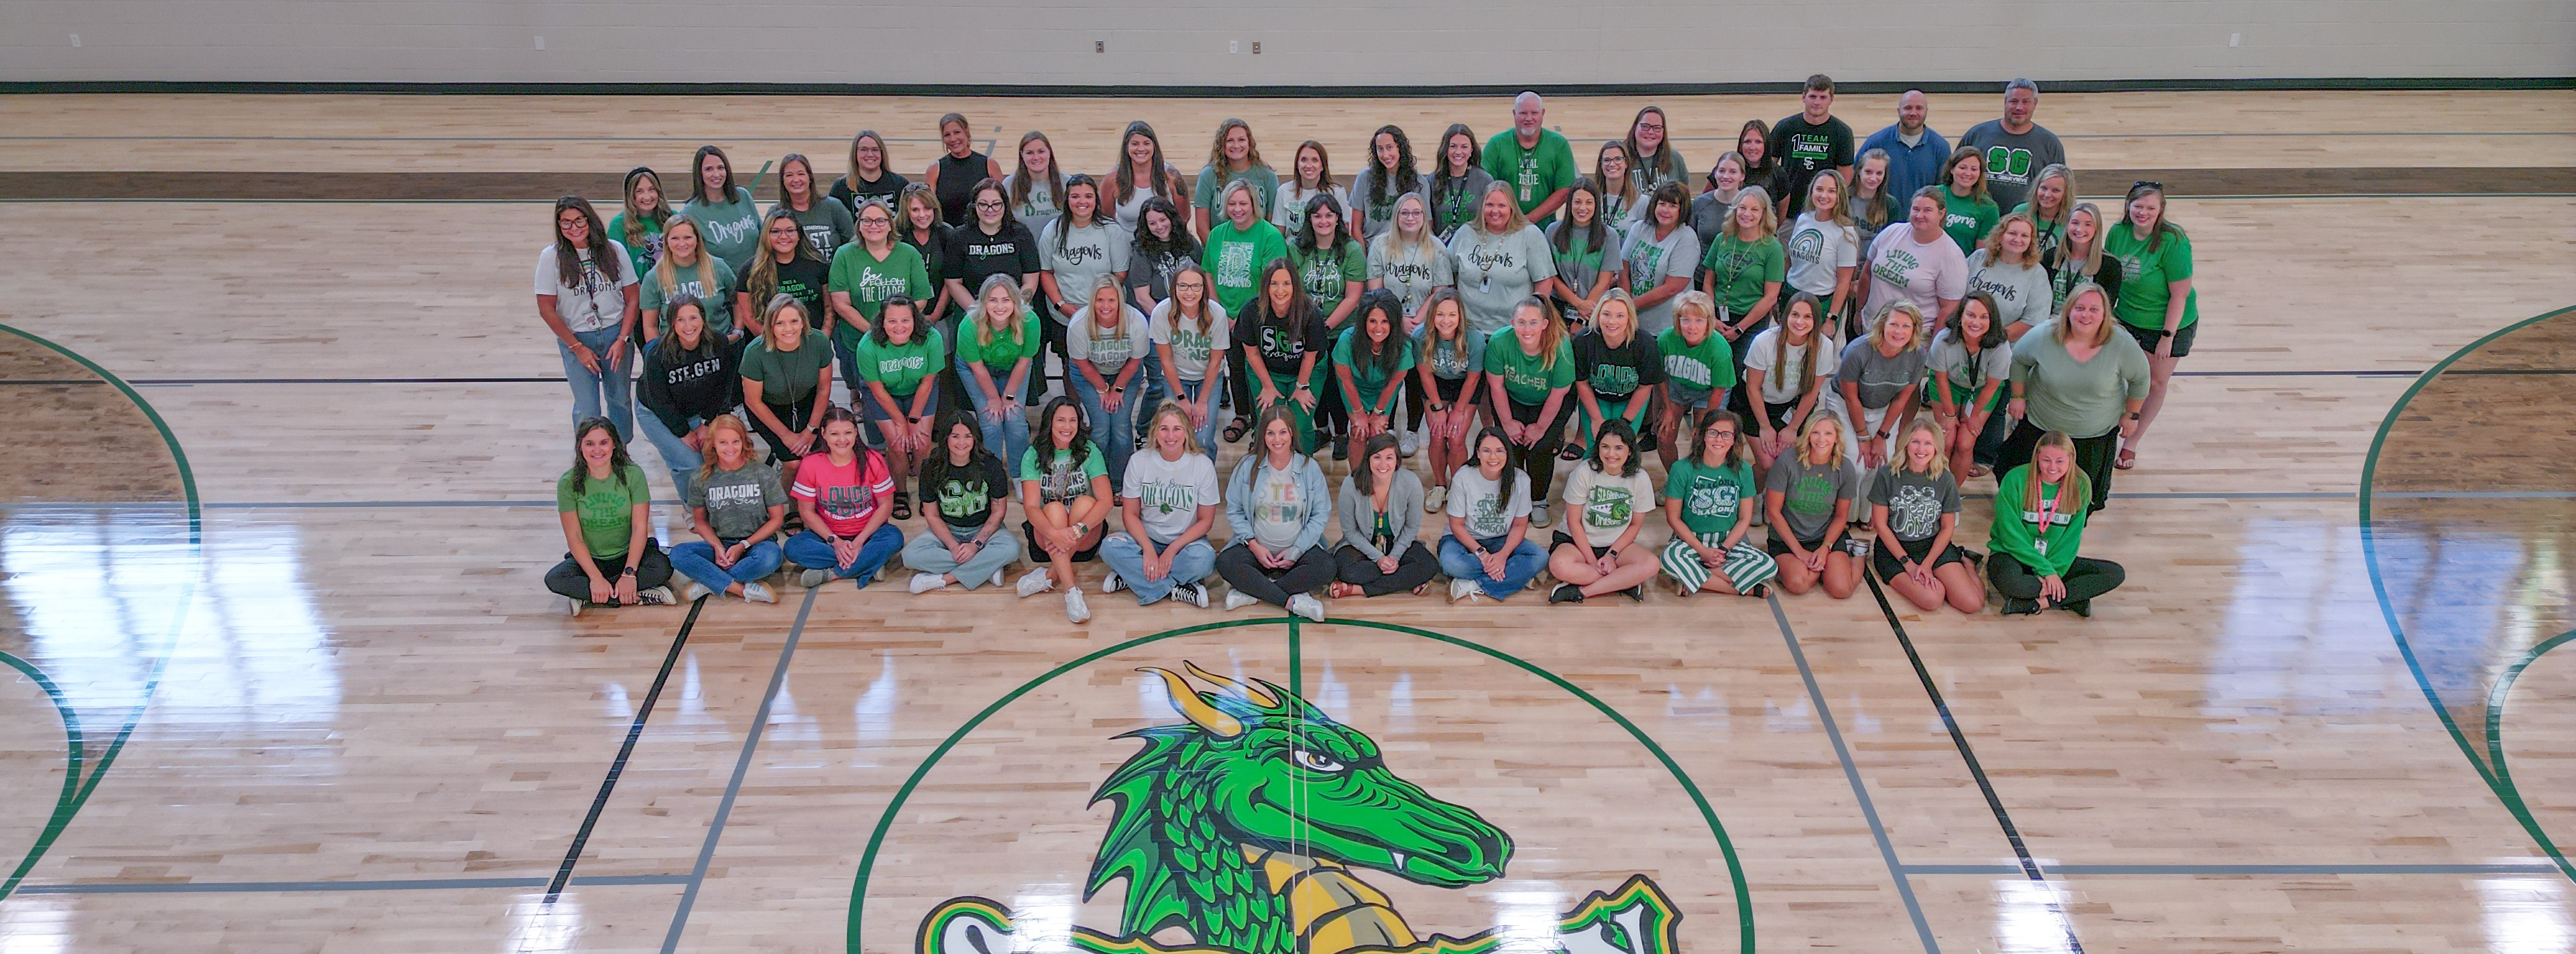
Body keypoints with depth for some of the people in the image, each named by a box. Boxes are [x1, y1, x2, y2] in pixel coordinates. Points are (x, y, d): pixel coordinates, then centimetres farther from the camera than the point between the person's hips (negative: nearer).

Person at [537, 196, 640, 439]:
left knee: (621, 400, 12)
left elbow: (632, 299, 2)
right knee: (587, 410, -1)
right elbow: (547, 310, -5)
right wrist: (578, 348, -7)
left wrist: (622, 340, -7)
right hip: (575, 339, -2)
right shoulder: (551, 257, -7)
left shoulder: (614, 250, -2)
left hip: (616, 334, 2)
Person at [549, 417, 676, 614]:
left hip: (629, 554, -1)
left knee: (663, 568, -31)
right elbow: (574, 538, -10)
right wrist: (596, 578, -22)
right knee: (554, 579, -29)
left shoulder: (632, 474, -8)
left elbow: (640, 528, -12)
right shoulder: (568, 483, -8)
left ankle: (586, 599, -23)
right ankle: (637, 598, -29)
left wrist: (629, 573, -23)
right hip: (589, 559, 1)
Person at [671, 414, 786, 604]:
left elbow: (777, 519, -1)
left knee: (771, 556, -38)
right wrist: (718, 547, -10)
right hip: (719, 544, 2)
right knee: (678, 554, -26)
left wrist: (743, 546, -11)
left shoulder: (763, 474, -4)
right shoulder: (702, 478, 1)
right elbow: (700, 521, 9)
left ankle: (709, 582, -23)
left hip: (756, 543, -2)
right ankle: (743, 589, -28)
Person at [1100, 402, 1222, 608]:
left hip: (1185, 540, -1)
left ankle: (1132, 577, -22)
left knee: (1205, 558, -35)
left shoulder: (1203, 465, -7)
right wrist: (1148, 550, -20)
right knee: (1110, 547, -29)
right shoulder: (1138, 462, -4)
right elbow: (1130, 514, -4)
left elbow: (1206, 519, -5)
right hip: (1146, 538, 1)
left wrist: (1172, 550, -17)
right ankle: (1177, 588, -27)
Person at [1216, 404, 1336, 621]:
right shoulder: (1248, 467, 0)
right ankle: (1293, 601, -30)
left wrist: (1296, 551, -9)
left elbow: (1321, 515, 1)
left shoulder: (1309, 468, 0)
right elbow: (1234, 511, 2)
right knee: (1225, 563, -31)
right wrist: (1254, 545, -12)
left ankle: (1251, 593, -25)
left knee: (1326, 567, -30)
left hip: (1298, 548, 0)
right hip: (1257, 549, 0)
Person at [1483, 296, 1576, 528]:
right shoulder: (1500, 342, -28)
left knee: (1540, 447, -17)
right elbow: (1497, 386, -14)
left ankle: (1539, 501, 9)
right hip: (1512, 399, 1)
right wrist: (1507, 423, -9)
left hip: (1549, 404, -1)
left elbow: (1557, 395, -19)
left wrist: (1541, 427, -11)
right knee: (1510, 444, -14)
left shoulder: (1560, 348, -32)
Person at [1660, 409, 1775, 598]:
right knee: (1671, 557, -37)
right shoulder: (1682, 469, -9)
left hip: (1729, 540, 3)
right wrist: (1703, 551, -14)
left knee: (1769, 566, -23)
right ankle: (1744, 589, -26)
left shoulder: (1743, 470, -1)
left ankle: (1691, 577, -22)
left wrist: (1724, 549, -12)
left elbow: (1744, 519, 3)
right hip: (1690, 539, -3)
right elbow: (1673, 518, -6)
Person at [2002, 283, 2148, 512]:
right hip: (2040, 425, 0)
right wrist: (2018, 396, 1)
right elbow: (2018, 360, -1)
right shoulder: (2042, 337, -22)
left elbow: (2140, 379, -4)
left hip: (2096, 433, 0)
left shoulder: (2123, 345, -22)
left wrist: (2131, 415, 2)